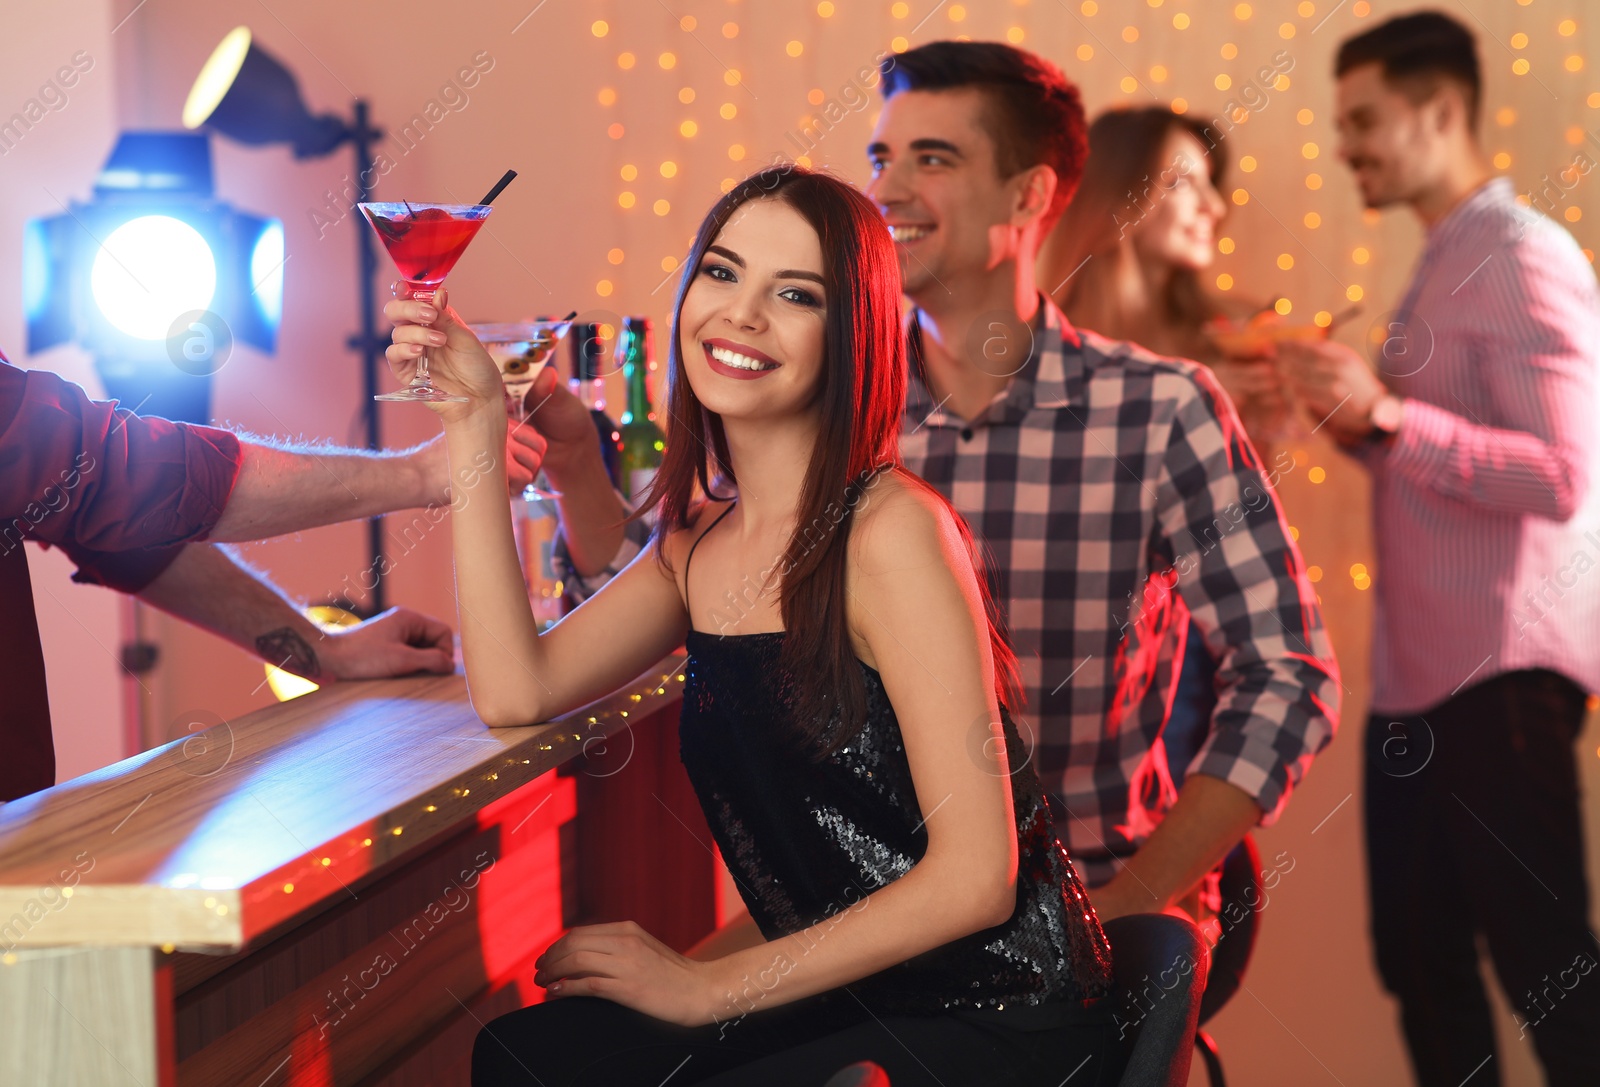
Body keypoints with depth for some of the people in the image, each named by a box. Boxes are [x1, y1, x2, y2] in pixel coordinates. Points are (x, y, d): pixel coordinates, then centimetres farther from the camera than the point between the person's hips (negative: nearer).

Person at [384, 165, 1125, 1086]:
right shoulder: (698, 541, 9)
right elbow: (515, 691, -3)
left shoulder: (891, 531, -17)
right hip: (841, 1003, 7)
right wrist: (475, 420, -1)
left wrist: (711, 986, -14)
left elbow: (975, 878, -20)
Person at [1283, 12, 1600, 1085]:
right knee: (1420, 961, 14)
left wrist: (1391, 412, -26)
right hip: (1417, 675, 9)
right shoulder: (1442, 269, 16)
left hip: (1501, 678, -9)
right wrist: (1363, 425, 5)